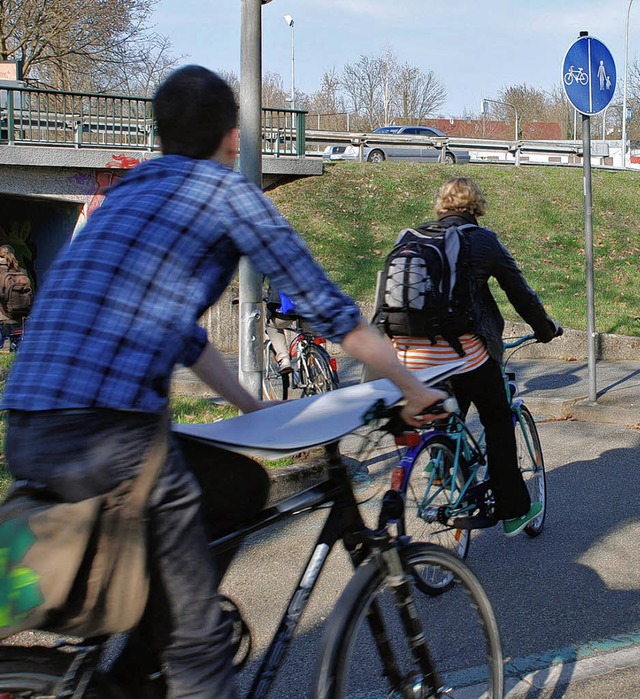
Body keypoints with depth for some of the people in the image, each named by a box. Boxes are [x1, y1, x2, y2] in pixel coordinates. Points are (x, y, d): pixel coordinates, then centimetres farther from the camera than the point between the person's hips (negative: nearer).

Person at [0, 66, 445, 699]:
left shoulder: (130, 192, 26)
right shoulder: (226, 190, 3)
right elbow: (327, 309, 3)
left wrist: (257, 412, 39)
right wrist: (416, 393, 14)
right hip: (107, 433, -8)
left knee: (141, 610, 25)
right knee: (194, 636, 1)